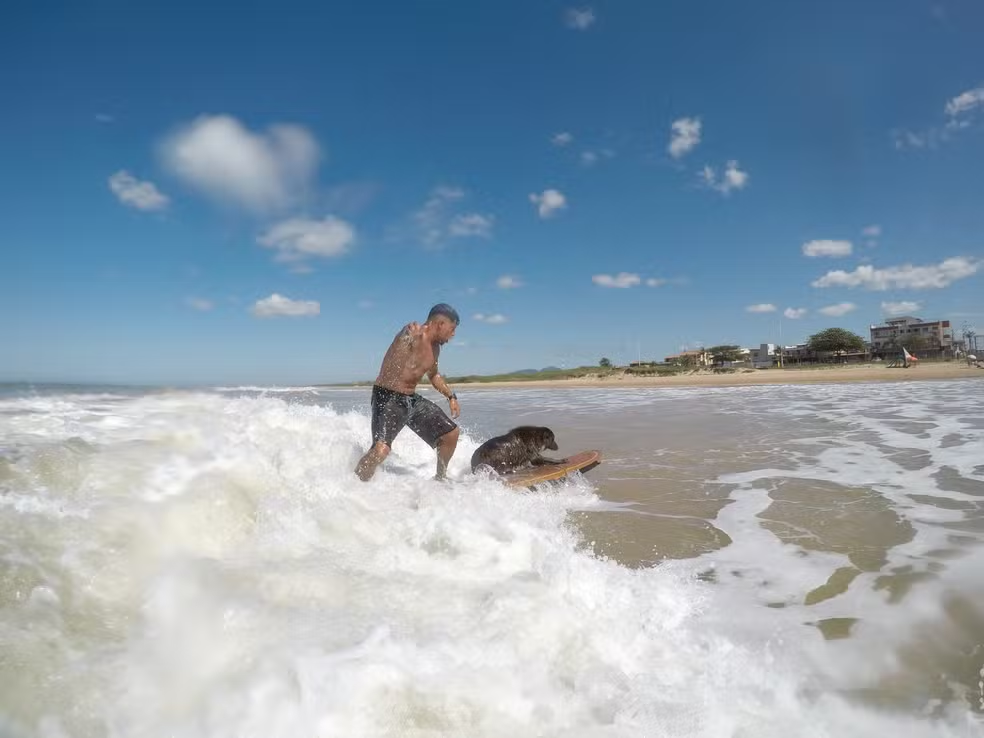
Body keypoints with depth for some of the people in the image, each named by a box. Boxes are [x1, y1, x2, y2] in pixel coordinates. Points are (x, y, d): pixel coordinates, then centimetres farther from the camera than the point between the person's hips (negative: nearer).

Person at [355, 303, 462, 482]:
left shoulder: (435, 347, 10)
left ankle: (440, 478, 32)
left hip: (412, 399, 9)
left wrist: (451, 396, 25)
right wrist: (415, 338, -58)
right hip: (388, 397, -9)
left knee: (451, 433, 10)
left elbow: (433, 375, 27)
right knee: (381, 449, -28)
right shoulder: (412, 332, -18)